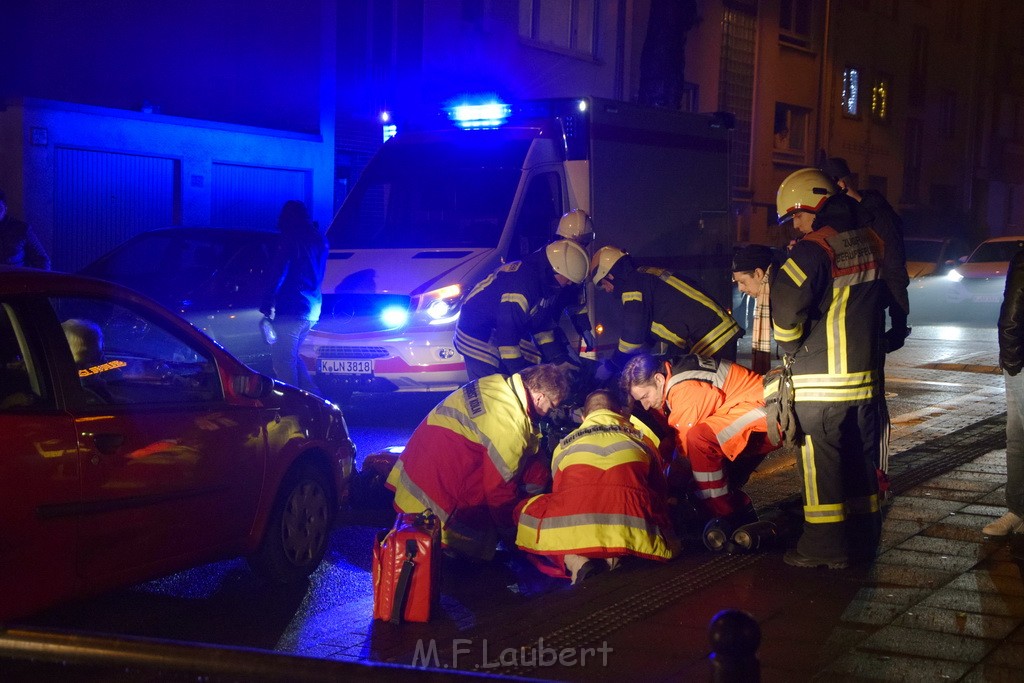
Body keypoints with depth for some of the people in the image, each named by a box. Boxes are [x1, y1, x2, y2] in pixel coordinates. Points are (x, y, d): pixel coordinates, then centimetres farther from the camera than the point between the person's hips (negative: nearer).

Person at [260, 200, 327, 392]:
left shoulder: (290, 238, -9)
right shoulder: (318, 238, 15)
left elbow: (278, 273, -13)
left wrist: (267, 303, -10)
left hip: (291, 309, -9)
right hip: (312, 309, 9)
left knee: (283, 359, -6)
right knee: (291, 356, 19)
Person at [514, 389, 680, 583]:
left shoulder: (565, 446, 27)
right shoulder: (640, 440, 29)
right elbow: (659, 493, 37)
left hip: (569, 531, -1)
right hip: (633, 533, 1)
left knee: (524, 510, 29)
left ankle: (573, 561, -1)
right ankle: (614, 559, -1)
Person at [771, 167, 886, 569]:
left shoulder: (814, 249, -17)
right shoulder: (871, 244, 8)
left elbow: (786, 306, -23)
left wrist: (790, 349, -7)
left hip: (821, 382, -8)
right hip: (866, 374, 8)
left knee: (820, 463, 0)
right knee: (860, 458, 15)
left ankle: (825, 546, 4)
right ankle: (863, 539, 23)